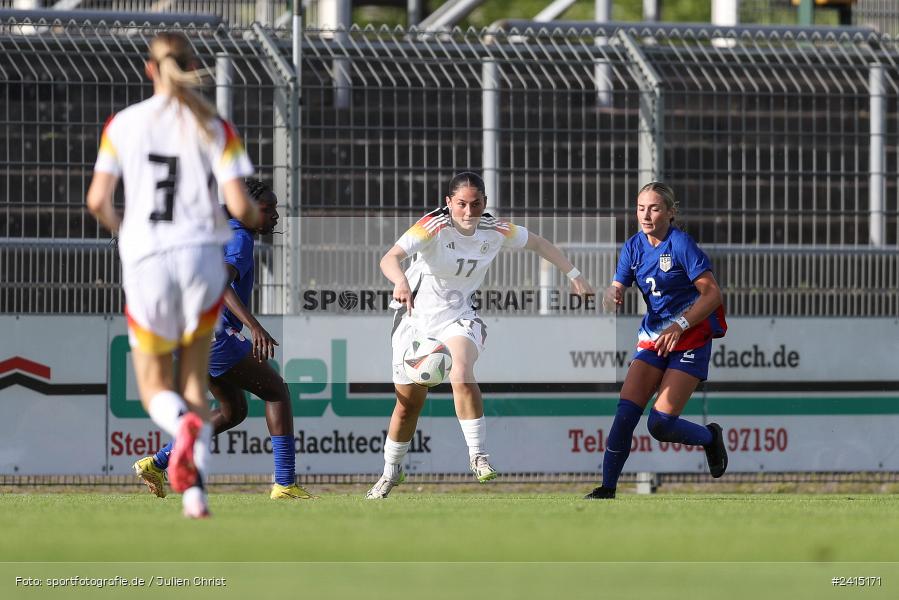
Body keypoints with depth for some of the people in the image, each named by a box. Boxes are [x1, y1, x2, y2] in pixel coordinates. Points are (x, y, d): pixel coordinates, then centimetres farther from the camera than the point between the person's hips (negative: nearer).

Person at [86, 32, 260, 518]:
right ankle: (195, 487, -1)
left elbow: (97, 201, -2)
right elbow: (239, 206, -6)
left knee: (156, 390, 11)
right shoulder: (214, 128, 0)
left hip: (146, 260, 0)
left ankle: (183, 424, -26)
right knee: (193, 381, 15)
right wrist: (255, 216, 17)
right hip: (202, 256, 1)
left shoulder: (123, 124, 2)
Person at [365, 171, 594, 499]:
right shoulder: (434, 226, -22)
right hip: (416, 316, -1)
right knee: (409, 402, 7)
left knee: (462, 374, -30)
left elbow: (537, 242, 11)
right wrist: (400, 281, -58)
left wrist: (574, 274, 10)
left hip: (458, 318, 2)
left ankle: (478, 456, -22)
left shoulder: (495, 231, -8)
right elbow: (389, 258, -37)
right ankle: (391, 471, 31)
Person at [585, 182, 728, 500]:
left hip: (690, 339, -6)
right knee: (625, 412, -10)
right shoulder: (634, 247, 4)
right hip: (653, 337, 6)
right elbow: (616, 290, 3)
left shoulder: (681, 244, -14)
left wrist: (680, 325, -26)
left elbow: (712, 294, -16)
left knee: (661, 424, -12)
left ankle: (710, 437, 18)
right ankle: (607, 488, -5)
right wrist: (611, 297, -23)